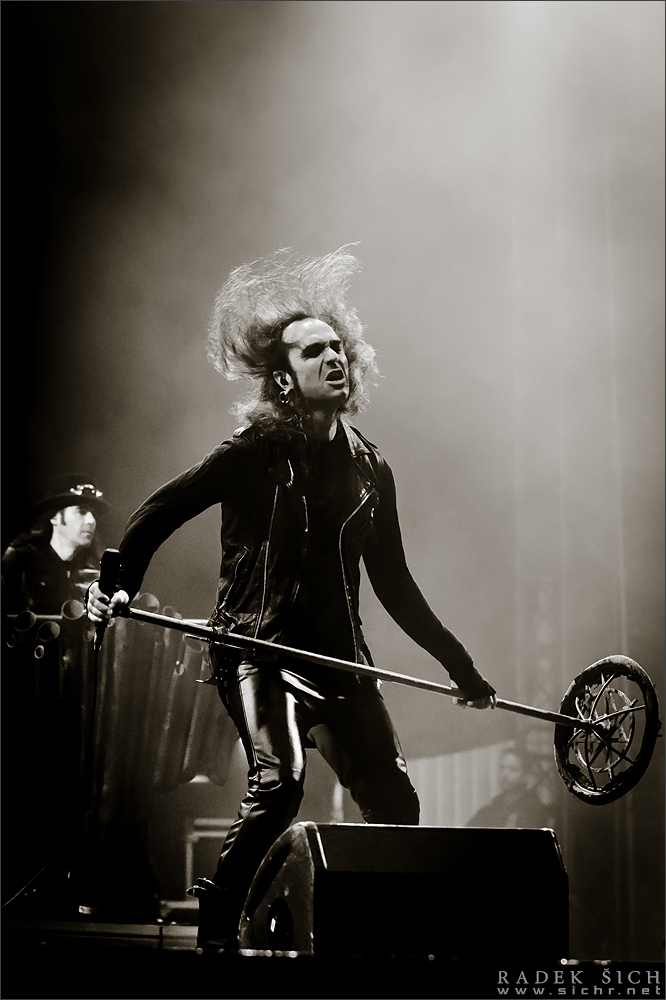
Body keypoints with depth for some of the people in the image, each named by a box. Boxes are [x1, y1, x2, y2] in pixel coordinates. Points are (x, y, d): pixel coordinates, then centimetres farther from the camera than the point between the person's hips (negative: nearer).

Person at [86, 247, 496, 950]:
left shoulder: (371, 469, 11)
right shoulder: (256, 452, -4)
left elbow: (393, 583, 18)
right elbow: (156, 515, -3)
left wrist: (458, 662, 18)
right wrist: (121, 585, -20)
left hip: (339, 655, 5)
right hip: (257, 647, -5)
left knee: (396, 803, 0)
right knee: (279, 781, -25)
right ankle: (215, 930, -7)